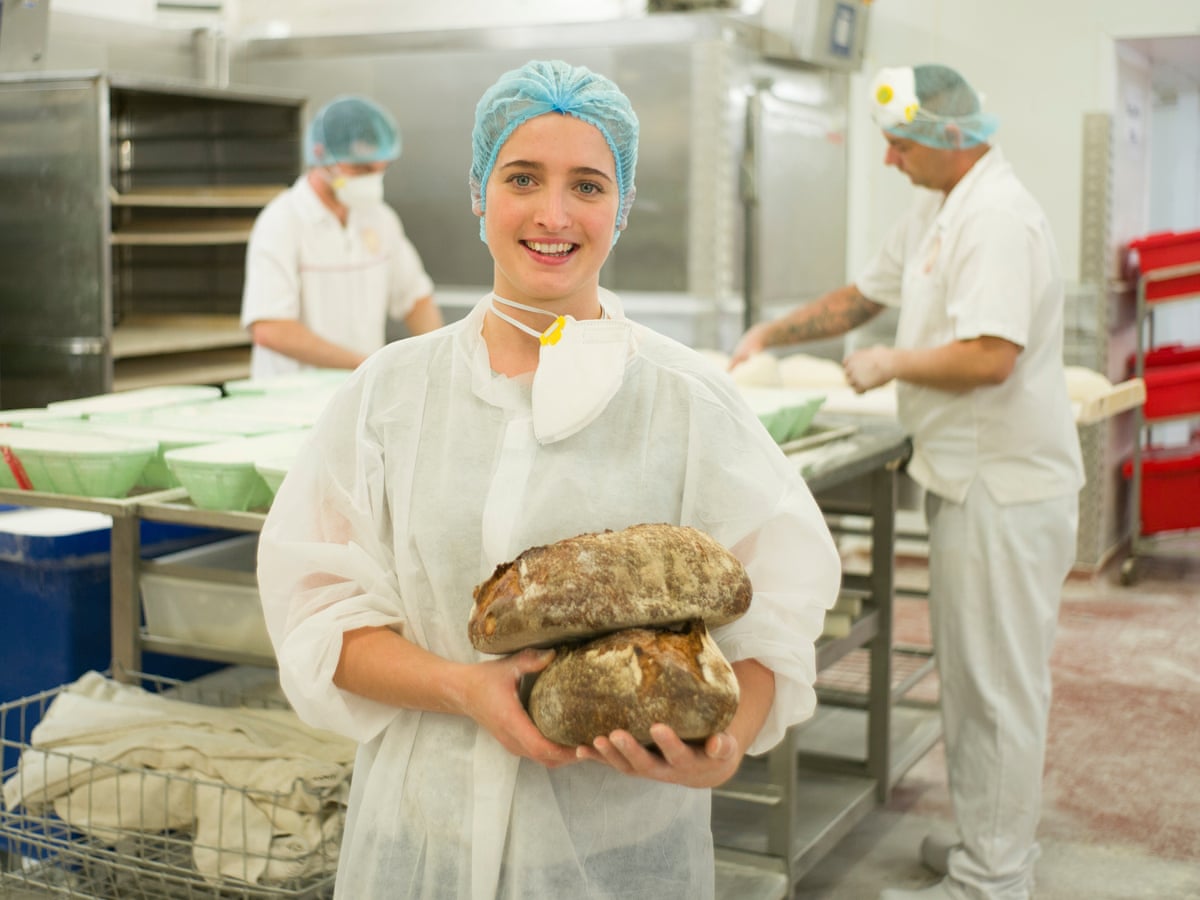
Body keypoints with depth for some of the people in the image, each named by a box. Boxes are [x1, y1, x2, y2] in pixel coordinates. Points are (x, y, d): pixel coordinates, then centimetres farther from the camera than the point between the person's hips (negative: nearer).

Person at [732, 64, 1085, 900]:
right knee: (970, 674, 19)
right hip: (968, 478, 11)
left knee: (999, 685, 0)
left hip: (1006, 487, -10)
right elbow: (862, 296, 22)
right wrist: (772, 332, 14)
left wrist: (890, 363, -15)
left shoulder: (998, 219, -21)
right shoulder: (938, 211, 12)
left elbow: (989, 357, -29)